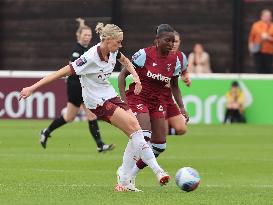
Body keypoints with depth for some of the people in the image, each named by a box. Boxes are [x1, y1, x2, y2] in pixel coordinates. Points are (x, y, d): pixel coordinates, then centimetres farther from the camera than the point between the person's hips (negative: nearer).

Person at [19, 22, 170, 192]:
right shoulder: (90, 58, -25)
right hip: (97, 101, -8)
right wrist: (32, 88, -25)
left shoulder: (113, 52, -2)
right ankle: (158, 171, -18)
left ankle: (125, 183, 1)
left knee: (137, 135, -4)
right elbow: (62, 72, -24)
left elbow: (125, 61, 23)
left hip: (111, 96, 8)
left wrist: (136, 76, 4)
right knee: (134, 128, -21)